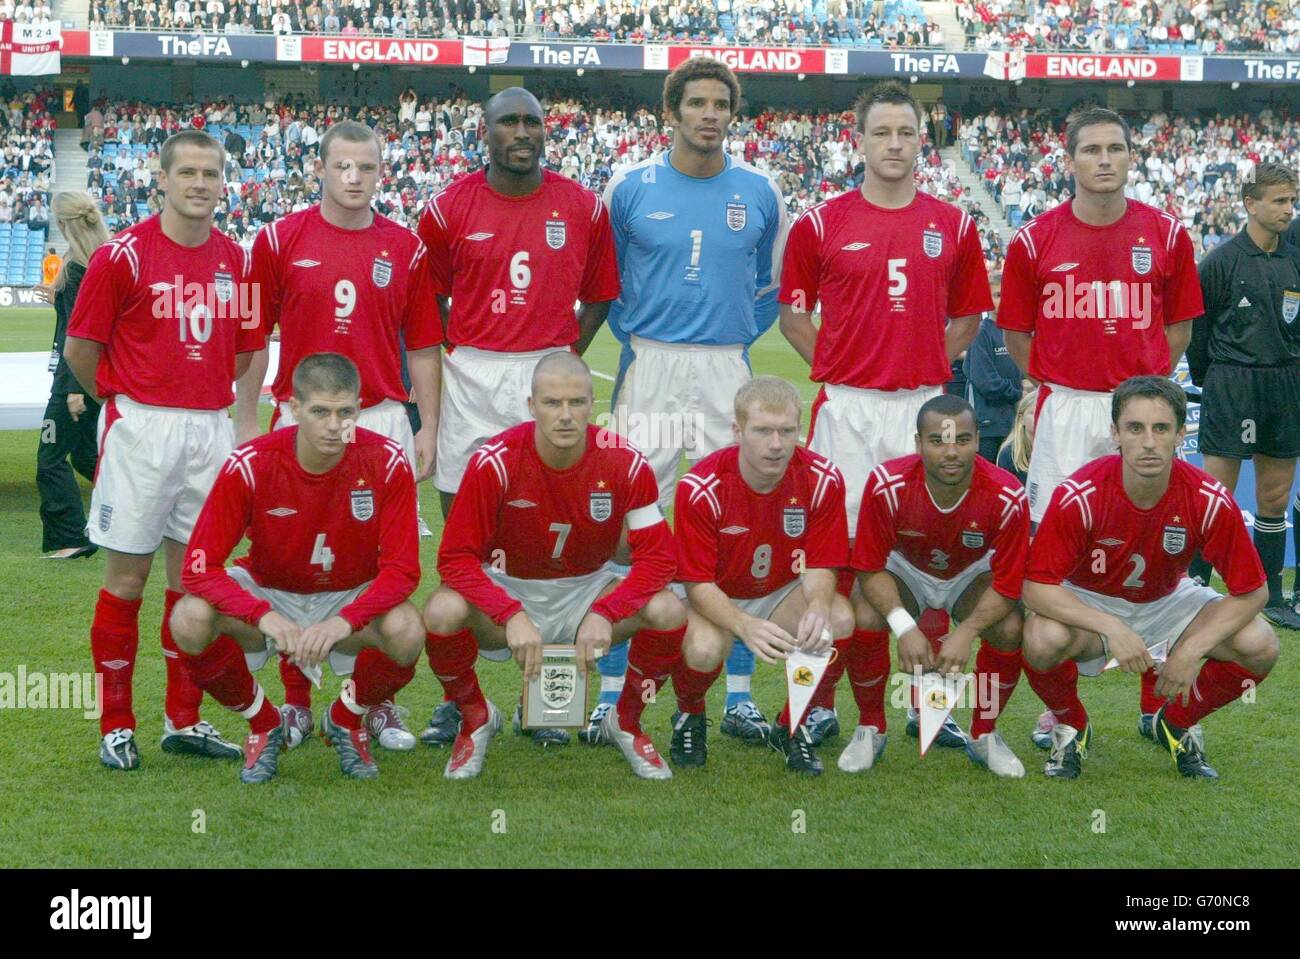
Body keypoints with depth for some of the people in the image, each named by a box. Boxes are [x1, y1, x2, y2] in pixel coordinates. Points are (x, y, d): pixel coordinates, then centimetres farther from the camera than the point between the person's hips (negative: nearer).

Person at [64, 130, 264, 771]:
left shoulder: (234, 260, 8)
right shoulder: (123, 254, -7)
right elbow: (80, 348, -1)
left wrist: (210, 400, 12)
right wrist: (125, 402, 8)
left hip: (211, 428, 4)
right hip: (140, 428, -4)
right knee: (127, 578, 0)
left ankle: (184, 720, 18)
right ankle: (115, 727, 10)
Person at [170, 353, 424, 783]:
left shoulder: (387, 462, -21)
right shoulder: (249, 465, -22)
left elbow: (401, 570, -21)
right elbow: (200, 567, -24)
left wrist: (343, 622, -38)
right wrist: (264, 616, -41)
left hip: (351, 598, 0)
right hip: (267, 594, 0)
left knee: (407, 632, -33)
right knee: (190, 620, -30)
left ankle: (347, 720, 3)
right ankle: (263, 724, 1)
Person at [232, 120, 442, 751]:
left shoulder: (405, 249, 6)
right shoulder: (280, 240, 2)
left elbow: (422, 347, 9)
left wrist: (428, 428, 5)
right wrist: (245, 422, 2)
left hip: (383, 420, 1)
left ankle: (380, 704, 10)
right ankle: (295, 703, 13)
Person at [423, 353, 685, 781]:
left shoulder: (625, 463, -17)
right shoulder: (494, 462, -21)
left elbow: (657, 557, -15)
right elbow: (456, 557, -20)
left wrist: (604, 613, -31)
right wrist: (511, 616, -35)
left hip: (587, 591, 1)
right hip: (508, 592, -1)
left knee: (668, 612, -27)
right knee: (443, 612, -32)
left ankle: (627, 722, 3)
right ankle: (475, 719, 0)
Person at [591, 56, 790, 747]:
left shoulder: (759, 193, 6)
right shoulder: (631, 187, 1)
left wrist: (737, 341, 8)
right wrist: (635, 340, 6)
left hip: (727, 375, 2)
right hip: (649, 371, -2)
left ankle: (739, 695, 12)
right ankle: (611, 691, 6)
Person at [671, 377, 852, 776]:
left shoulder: (822, 480, -17)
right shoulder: (701, 487, -24)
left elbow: (820, 567, -11)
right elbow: (698, 583, -23)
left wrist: (818, 607, -37)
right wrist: (745, 626, -43)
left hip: (783, 592, 3)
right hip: (715, 599, -3)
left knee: (841, 620, -29)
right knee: (705, 648, -37)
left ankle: (793, 725, -2)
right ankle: (689, 714, 3)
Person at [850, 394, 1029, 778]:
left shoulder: (1006, 496, -29)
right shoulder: (887, 485, -30)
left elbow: (1007, 584, -22)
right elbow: (870, 568, -21)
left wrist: (966, 632, -38)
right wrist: (904, 627, -36)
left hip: (971, 574, 0)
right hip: (905, 570, 0)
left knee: (1011, 629, -28)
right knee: (863, 619, -30)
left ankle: (984, 734, -1)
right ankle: (870, 729, -4)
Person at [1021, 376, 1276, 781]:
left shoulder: (1210, 500, -23)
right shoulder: (1079, 496, -29)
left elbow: (1252, 591, -15)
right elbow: (1037, 587, -27)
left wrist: (1191, 650, -26)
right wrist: (1112, 629, -37)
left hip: (1167, 602, 2)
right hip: (1088, 604, -2)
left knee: (1259, 645, -22)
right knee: (1044, 639, -37)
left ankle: (1177, 724, 8)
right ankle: (1071, 726, -1)